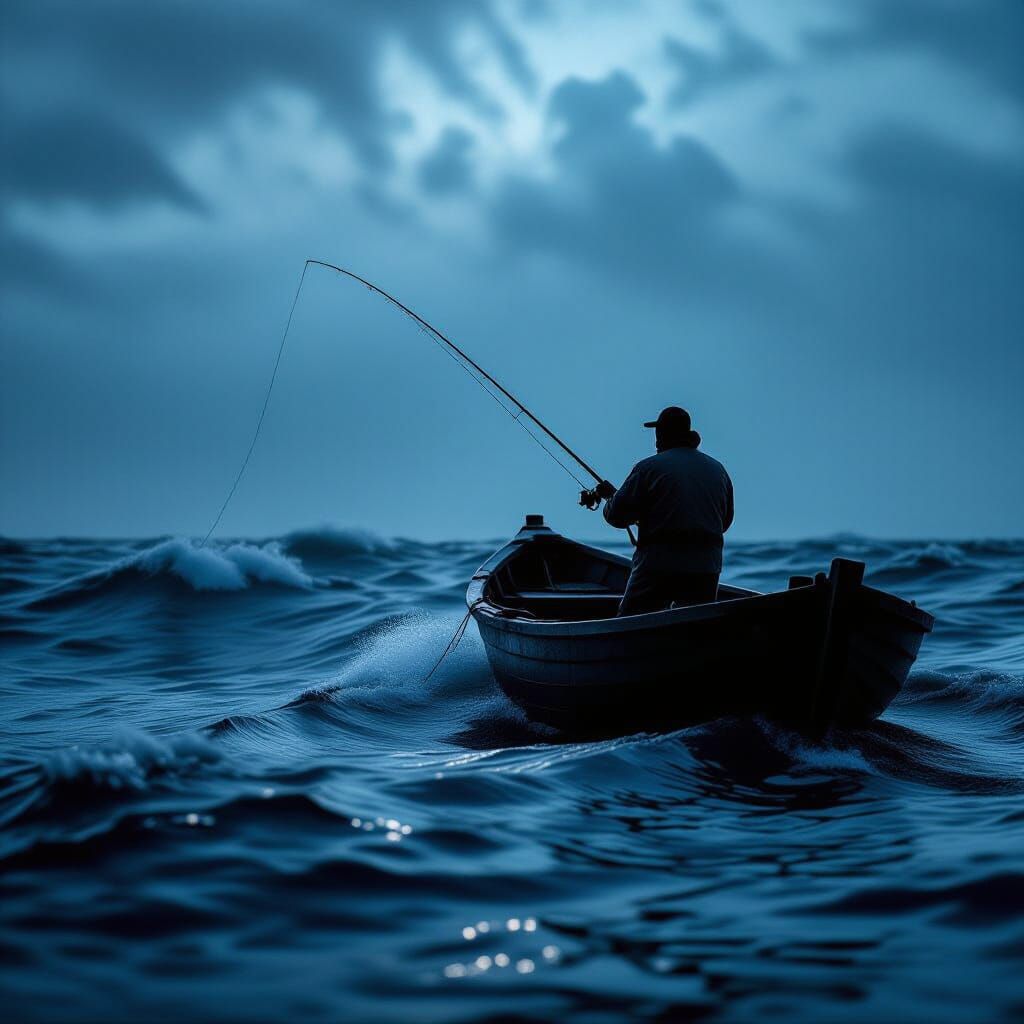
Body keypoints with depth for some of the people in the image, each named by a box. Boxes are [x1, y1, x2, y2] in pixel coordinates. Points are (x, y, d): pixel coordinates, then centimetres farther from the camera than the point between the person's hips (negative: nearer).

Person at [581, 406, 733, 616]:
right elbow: (725, 521, 19)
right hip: (706, 570, 4)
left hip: (659, 565, -4)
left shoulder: (649, 468, -5)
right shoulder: (718, 470, 11)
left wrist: (610, 496, 16)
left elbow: (618, 516, -5)